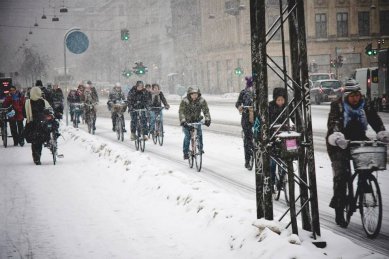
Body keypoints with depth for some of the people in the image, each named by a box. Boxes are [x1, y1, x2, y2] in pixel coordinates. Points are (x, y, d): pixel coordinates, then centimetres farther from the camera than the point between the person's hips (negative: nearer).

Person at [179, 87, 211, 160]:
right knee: (187, 136, -15)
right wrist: (182, 121, -42)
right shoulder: (184, 101, -21)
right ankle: (185, 152, -4)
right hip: (187, 121, -2)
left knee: (199, 133, -16)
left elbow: (206, 110, -19)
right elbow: (181, 111, -27)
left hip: (197, 120, 2)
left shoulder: (202, 101, -14)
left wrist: (207, 119, -36)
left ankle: (200, 148, 7)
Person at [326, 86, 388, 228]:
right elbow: (333, 122, -24)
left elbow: (374, 119, -8)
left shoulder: (364, 105, 2)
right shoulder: (337, 105, -10)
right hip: (339, 144, -5)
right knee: (341, 175, -13)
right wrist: (336, 136, -45)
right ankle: (339, 211, -6)